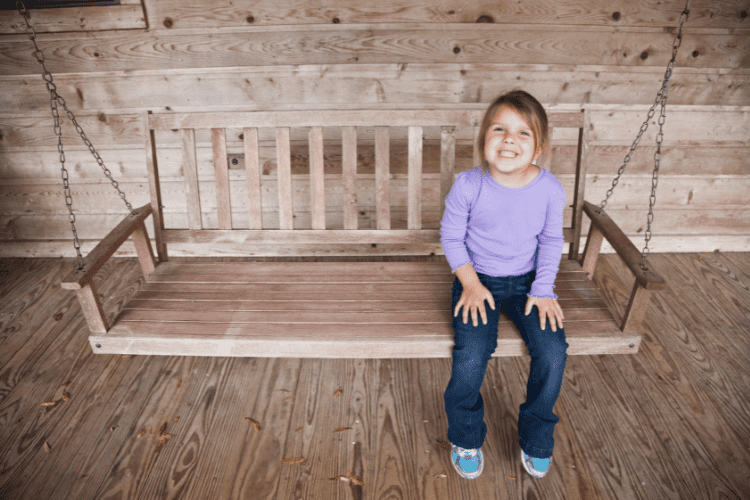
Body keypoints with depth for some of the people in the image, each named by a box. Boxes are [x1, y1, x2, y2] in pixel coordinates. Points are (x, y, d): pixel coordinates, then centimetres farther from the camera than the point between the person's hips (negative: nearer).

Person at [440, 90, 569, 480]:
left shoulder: (549, 188, -9)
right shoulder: (468, 186, -16)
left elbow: (551, 241, 4)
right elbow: (451, 236, -4)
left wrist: (543, 289, -5)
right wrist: (471, 283, -12)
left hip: (527, 282, 2)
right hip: (478, 281, -2)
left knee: (553, 352, -17)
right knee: (471, 356, -23)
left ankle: (536, 439, 13)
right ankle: (465, 439, 8)